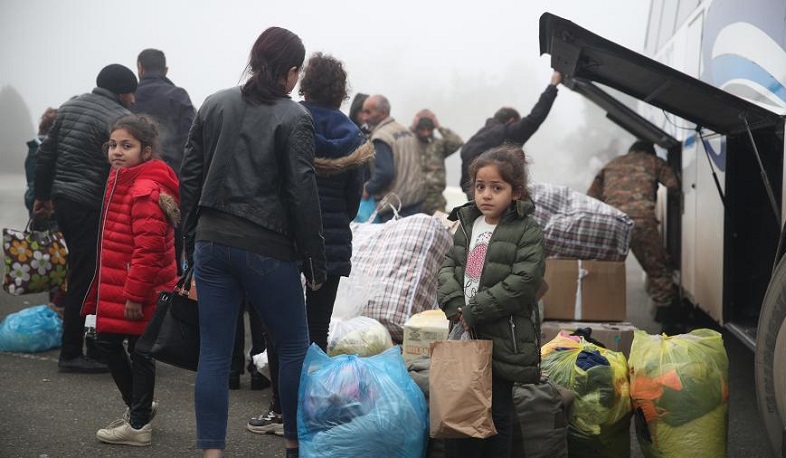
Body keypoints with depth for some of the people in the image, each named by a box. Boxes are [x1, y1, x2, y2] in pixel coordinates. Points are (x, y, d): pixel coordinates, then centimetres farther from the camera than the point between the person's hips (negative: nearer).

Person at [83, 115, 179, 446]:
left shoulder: (146, 190, -21)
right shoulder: (122, 182, 12)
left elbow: (148, 248, -25)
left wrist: (135, 294, -24)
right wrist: (103, 289, 25)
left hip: (139, 293, -10)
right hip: (116, 288, 10)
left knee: (139, 351, 1)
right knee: (106, 339, 17)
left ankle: (139, 425, 14)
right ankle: (137, 405, 34)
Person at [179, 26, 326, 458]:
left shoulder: (213, 106, 8)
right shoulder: (294, 118, -7)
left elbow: (190, 178, 9)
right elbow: (302, 195, -9)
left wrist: (191, 242, 16)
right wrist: (315, 262, -2)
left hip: (212, 242, 5)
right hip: (267, 250, -5)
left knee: (214, 354, 6)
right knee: (294, 348, 12)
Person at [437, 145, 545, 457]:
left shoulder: (527, 232, -8)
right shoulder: (467, 224, 11)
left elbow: (523, 282, -18)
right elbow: (448, 267, 9)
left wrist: (474, 312, -17)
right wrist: (454, 306, -10)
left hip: (503, 338, -5)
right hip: (466, 335, 6)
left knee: (498, 408, 4)